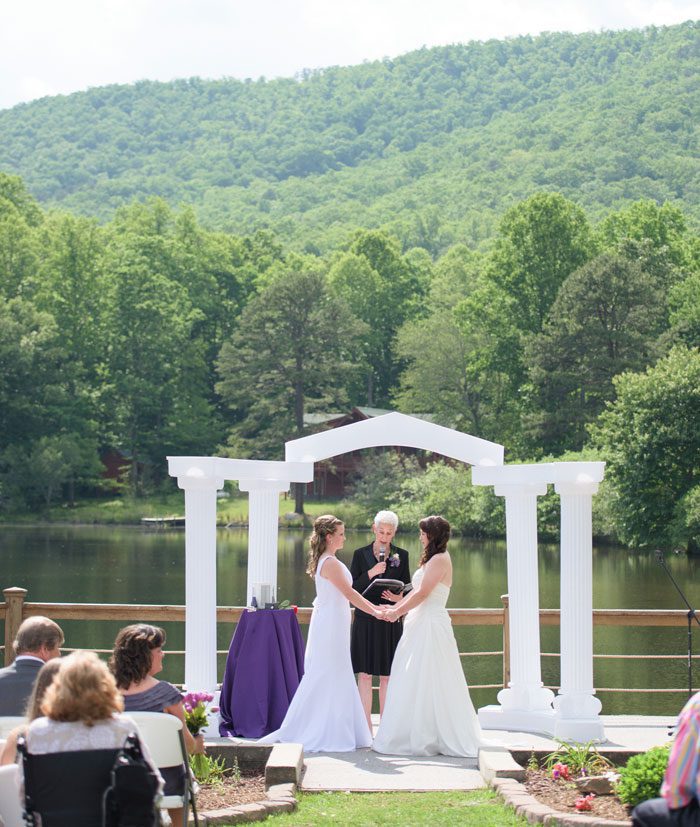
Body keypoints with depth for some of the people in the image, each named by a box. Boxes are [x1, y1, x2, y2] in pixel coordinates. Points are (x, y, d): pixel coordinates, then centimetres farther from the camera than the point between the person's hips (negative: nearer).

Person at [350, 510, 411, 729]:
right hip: (365, 621, 0)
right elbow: (352, 589, 1)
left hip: (390, 622, 0)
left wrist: (399, 598, -12)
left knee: (387, 676, 4)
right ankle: (366, 726, 7)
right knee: (365, 674, 1)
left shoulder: (401, 555, 7)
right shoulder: (361, 554, 5)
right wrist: (370, 574, -14)